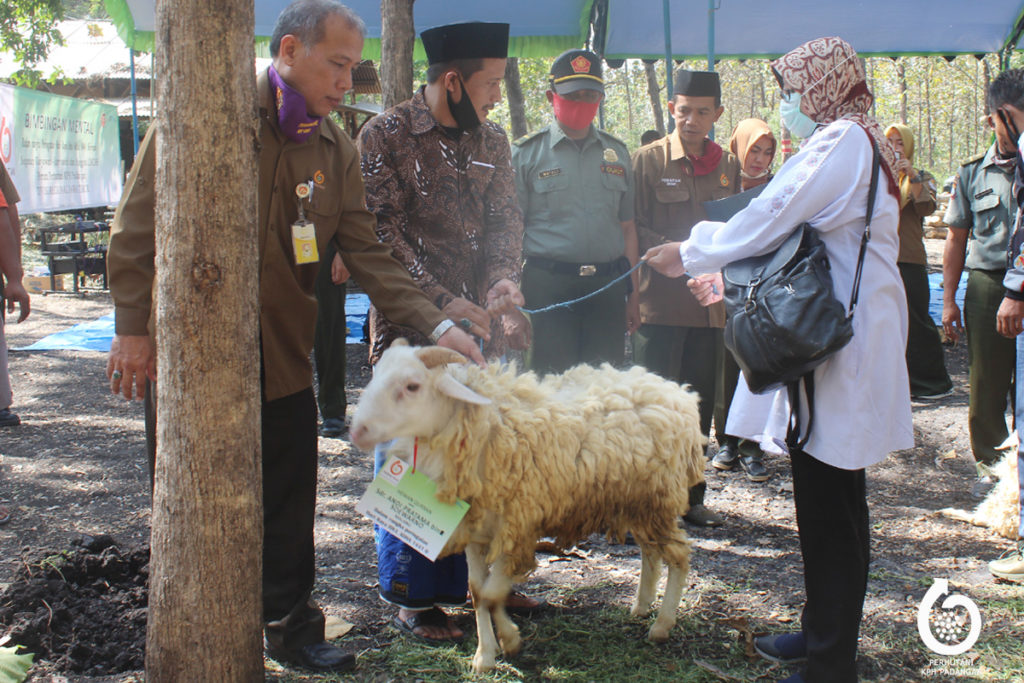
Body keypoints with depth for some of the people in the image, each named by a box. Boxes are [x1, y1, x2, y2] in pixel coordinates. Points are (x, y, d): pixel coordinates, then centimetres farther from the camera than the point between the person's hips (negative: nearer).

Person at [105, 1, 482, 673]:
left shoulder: (337, 151, 4)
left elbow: (367, 253, 1)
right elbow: (139, 224, -7)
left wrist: (439, 324, -11)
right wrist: (133, 326, -10)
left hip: (283, 357, 4)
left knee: (289, 507, 11)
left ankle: (292, 627, 28)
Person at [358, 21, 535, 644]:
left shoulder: (492, 141, 12)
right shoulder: (385, 135, -7)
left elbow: (506, 218, 9)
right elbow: (384, 232, -12)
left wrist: (504, 278, -12)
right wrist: (442, 300, -19)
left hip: (480, 324, 6)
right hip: (410, 330, -5)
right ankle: (414, 597, 15)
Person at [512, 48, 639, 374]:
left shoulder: (616, 152, 14)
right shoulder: (526, 153, 3)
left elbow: (627, 227, 17)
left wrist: (633, 295, 12)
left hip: (608, 286, 4)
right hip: (548, 287, -3)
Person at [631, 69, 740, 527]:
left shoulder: (728, 166, 13)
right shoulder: (647, 161, 0)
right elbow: (633, 228, -3)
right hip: (661, 299, -4)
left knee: (700, 402, 10)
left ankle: (690, 496, 20)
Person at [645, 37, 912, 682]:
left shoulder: (842, 142, -13)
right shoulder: (855, 145, 20)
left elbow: (769, 219, -14)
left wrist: (691, 255, 0)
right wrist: (729, 277, 26)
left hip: (842, 346, -10)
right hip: (829, 340, 10)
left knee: (830, 512, -6)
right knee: (825, 502, 16)